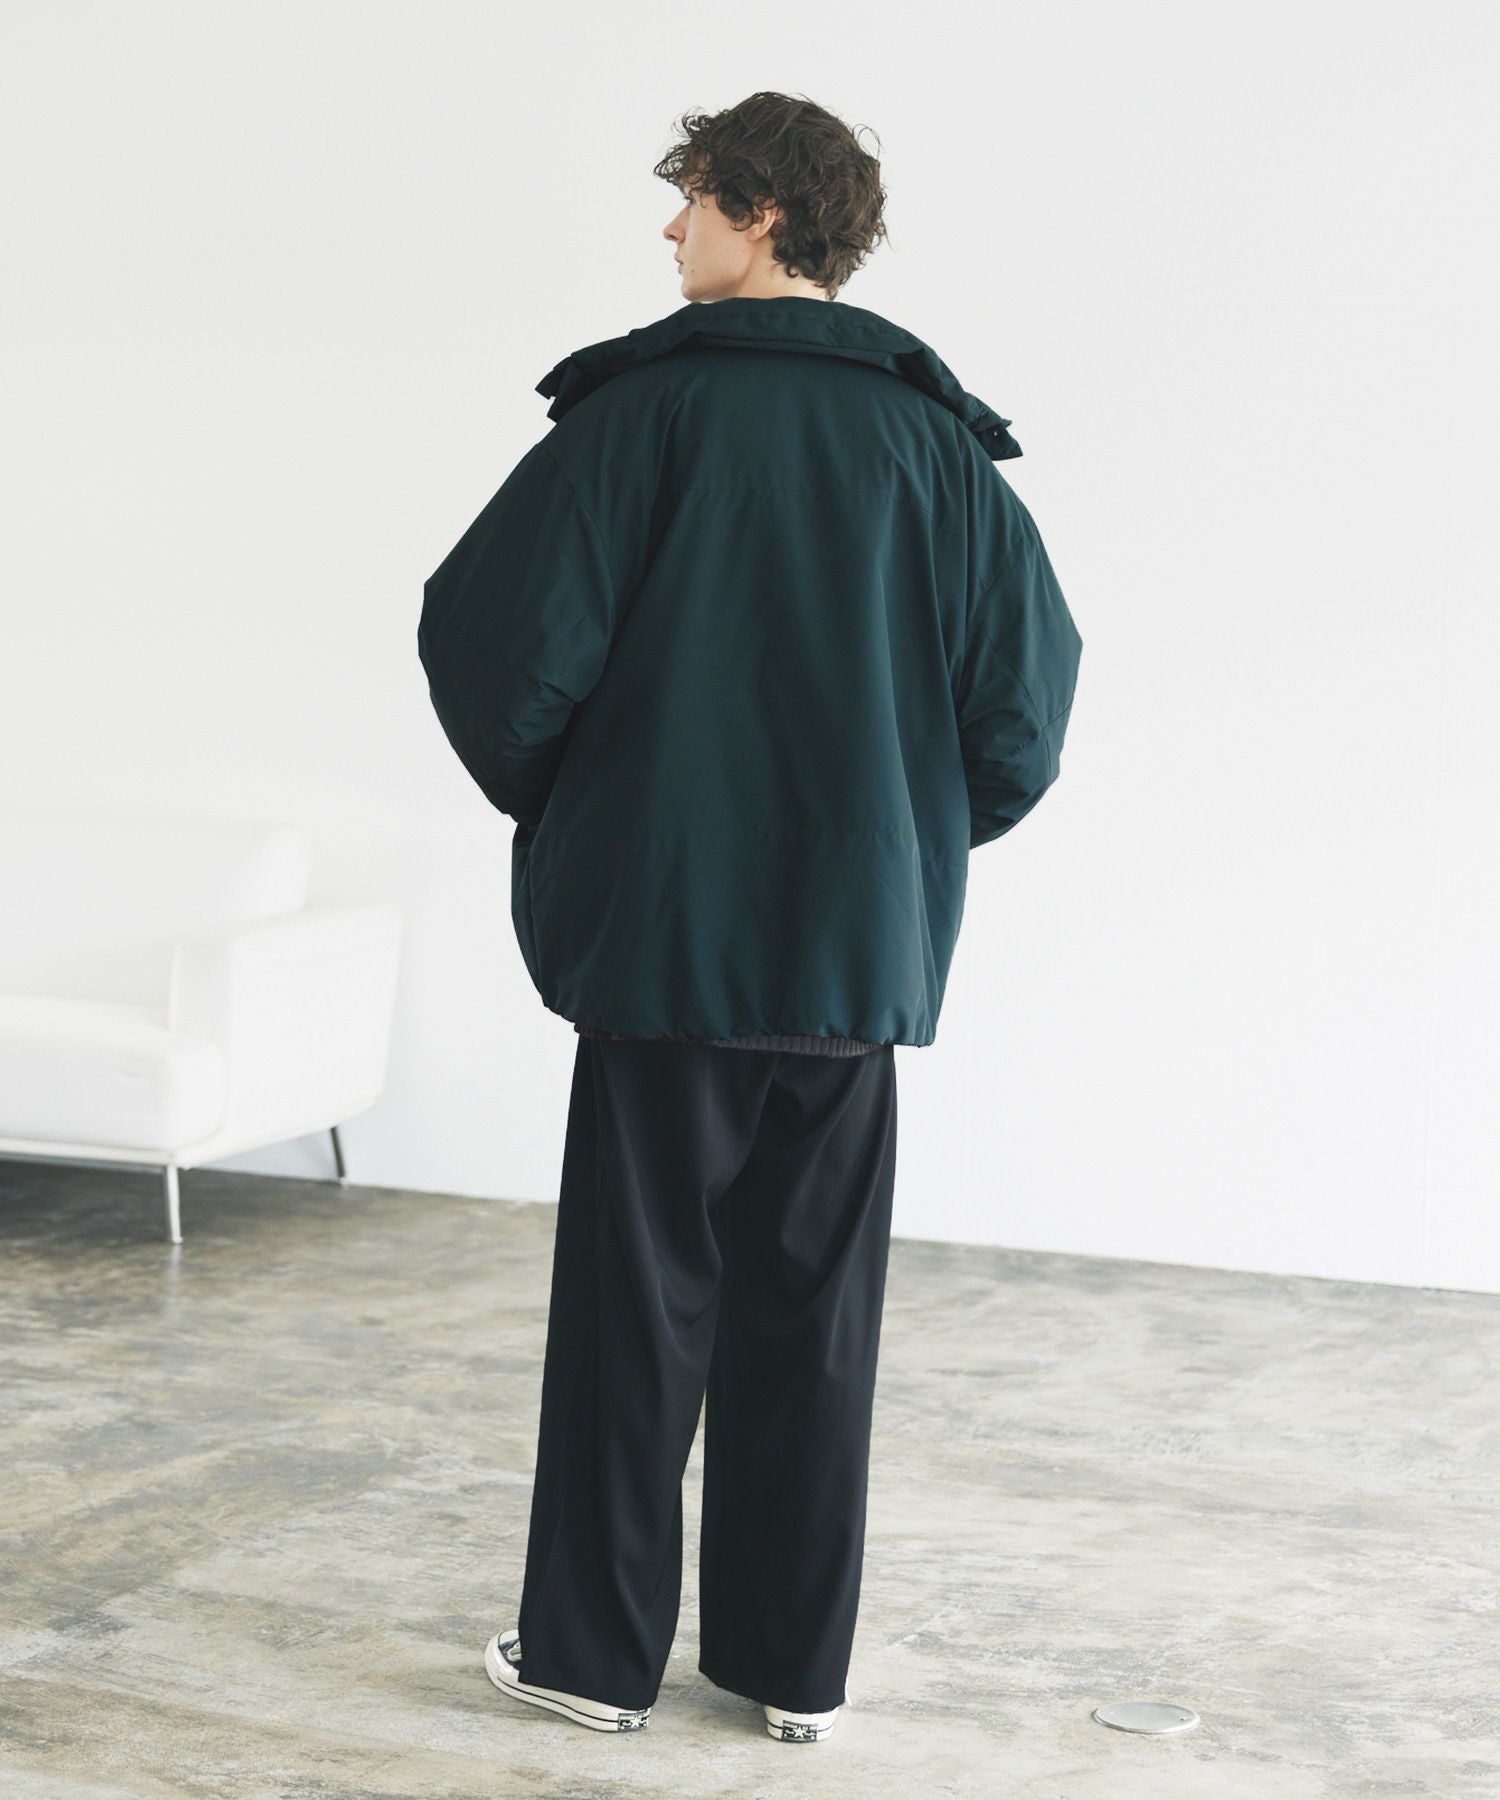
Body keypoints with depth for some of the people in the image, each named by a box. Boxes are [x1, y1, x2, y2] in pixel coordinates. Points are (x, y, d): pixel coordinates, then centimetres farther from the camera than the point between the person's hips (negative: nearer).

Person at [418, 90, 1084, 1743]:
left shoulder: (649, 406, -7)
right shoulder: (939, 439, 5)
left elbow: (498, 630, -14)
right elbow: (1026, 696, 3)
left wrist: (552, 801, 5)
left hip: (667, 931, -3)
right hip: (863, 951, 4)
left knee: (636, 1300, 6)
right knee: (813, 1313, 11)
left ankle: (593, 1647, 15)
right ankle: (793, 1664, 17)